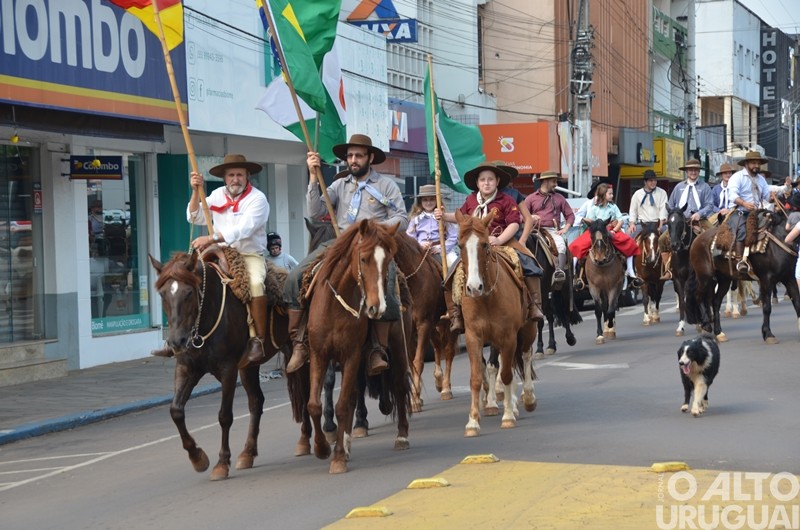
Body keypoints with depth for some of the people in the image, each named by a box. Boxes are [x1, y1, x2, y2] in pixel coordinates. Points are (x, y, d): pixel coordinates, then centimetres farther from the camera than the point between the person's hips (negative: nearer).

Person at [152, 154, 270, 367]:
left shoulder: (257, 198, -9)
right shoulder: (217, 195, 9)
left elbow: (243, 229, -22)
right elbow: (195, 218, 6)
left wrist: (212, 238, -32)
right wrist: (196, 191, -8)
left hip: (251, 255, -6)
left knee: (255, 283, -36)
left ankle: (257, 341, -31)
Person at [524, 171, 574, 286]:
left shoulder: (559, 198, 18)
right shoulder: (531, 198, 14)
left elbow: (570, 215, 17)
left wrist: (565, 229, 2)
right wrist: (531, 217, -9)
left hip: (553, 230, 1)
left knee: (561, 245, -32)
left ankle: (559, 271, -48)